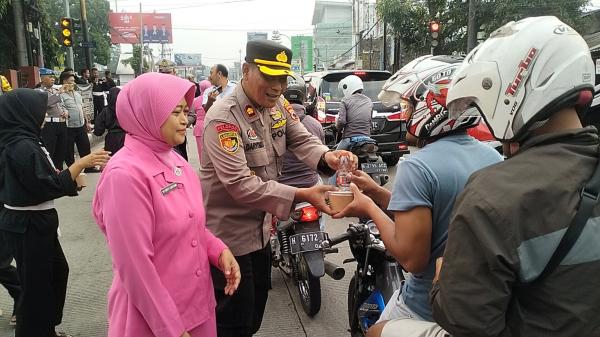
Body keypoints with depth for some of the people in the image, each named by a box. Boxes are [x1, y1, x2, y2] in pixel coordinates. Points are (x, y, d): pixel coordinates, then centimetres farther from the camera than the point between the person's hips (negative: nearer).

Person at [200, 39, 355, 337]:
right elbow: (240, 184, -33)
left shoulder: (277, 104, -1)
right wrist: (301, 195, -37)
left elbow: (301, 139, -3)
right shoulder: (222, 118, -26)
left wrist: (327, 156, -26)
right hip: (227, 235, -8)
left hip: (259, 229, 8)